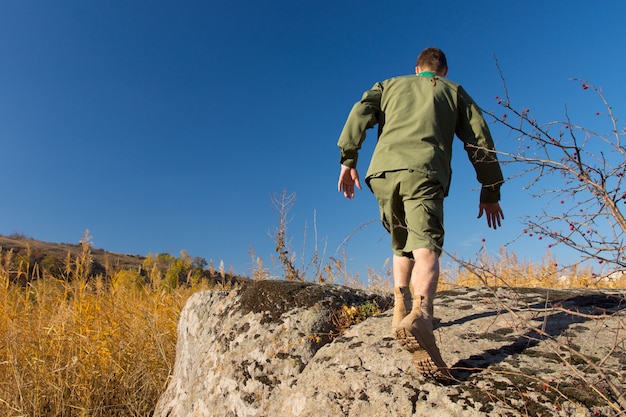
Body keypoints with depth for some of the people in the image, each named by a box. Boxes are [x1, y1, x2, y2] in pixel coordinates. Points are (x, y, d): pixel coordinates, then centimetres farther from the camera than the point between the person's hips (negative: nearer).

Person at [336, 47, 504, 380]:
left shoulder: (390, 84, 31)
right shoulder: (454, 92, 28)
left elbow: (361, 112, 10)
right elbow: (480, 142, 20)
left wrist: (348, 160, 4)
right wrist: (490, 191, 23)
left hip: (383, 170, 3)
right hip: (424, 172, -2)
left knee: (402, 244, 20)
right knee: (425, 247, -18)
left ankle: (401, 309, 14)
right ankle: (420, 315, -43)